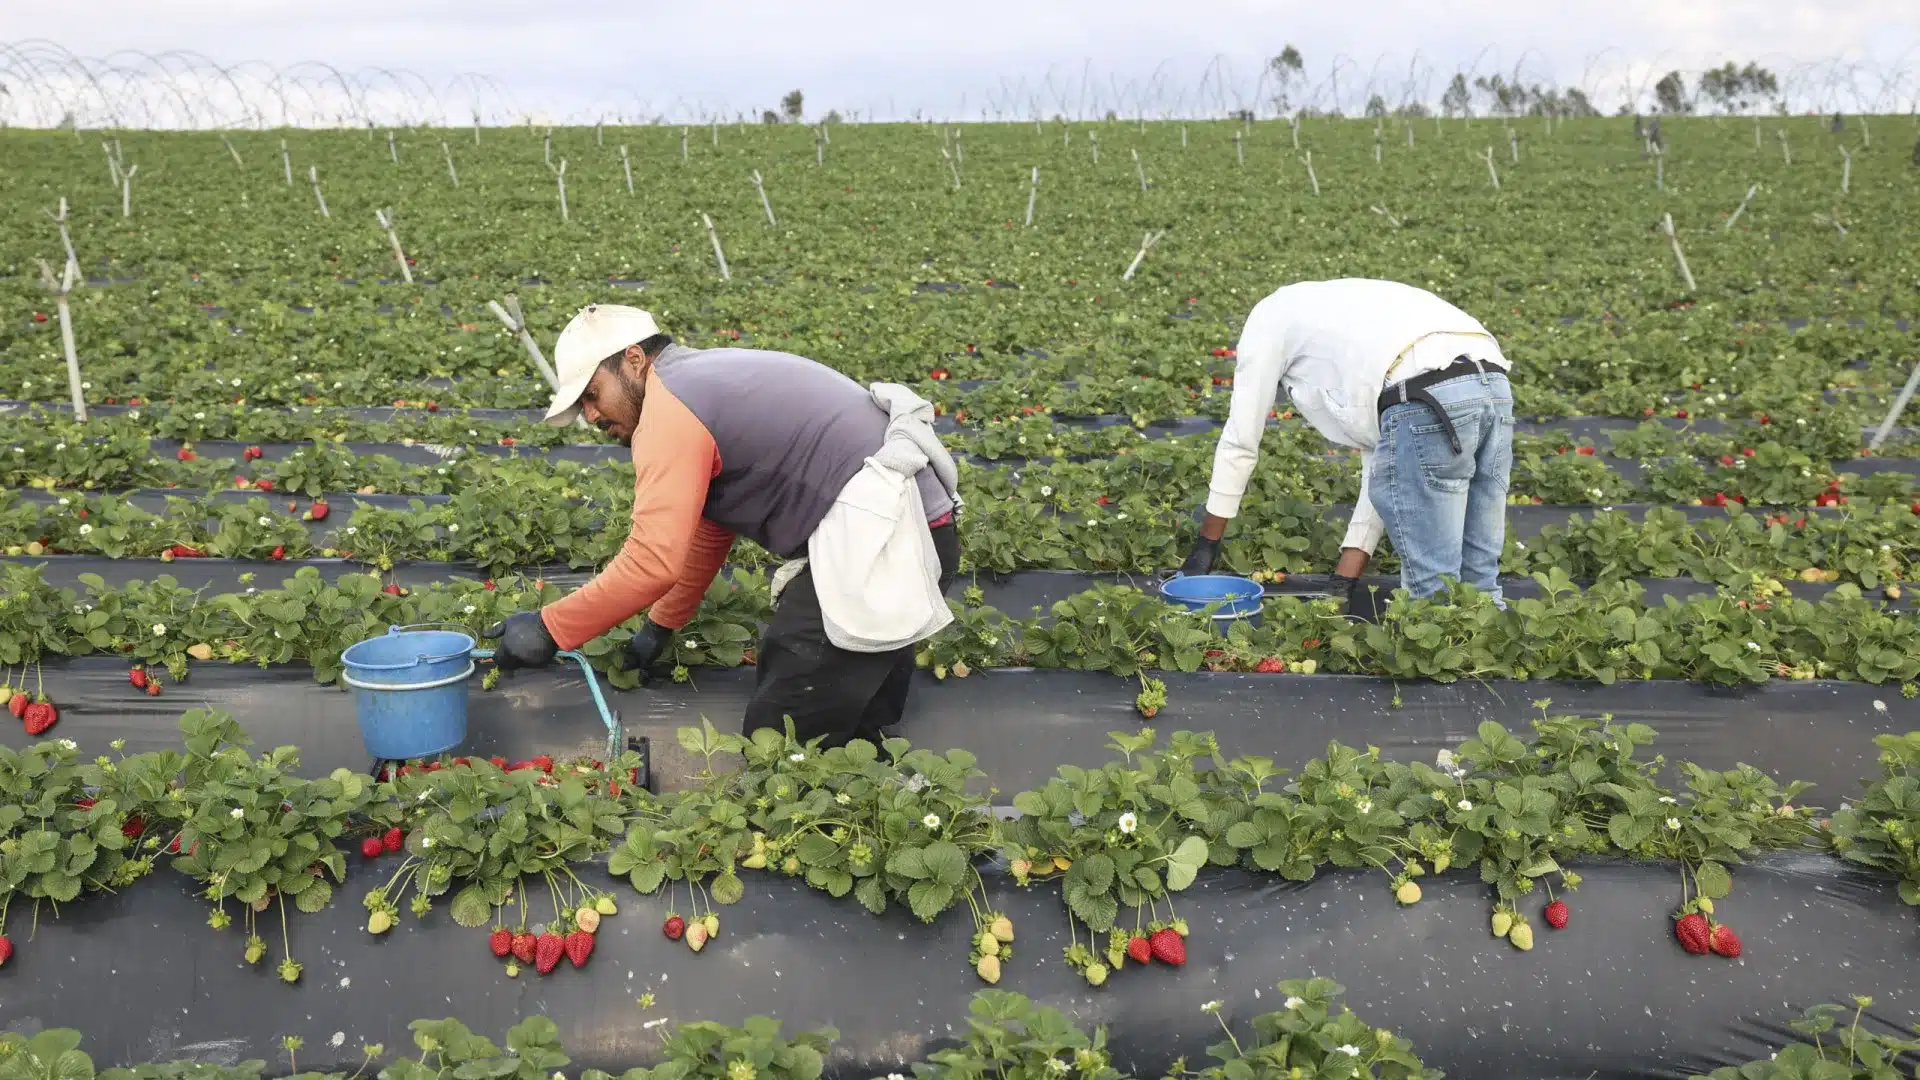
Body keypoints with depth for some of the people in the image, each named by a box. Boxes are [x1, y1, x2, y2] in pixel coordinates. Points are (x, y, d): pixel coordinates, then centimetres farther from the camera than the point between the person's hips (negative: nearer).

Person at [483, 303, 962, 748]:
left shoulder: (669, 407, -10)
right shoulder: (706, 381, 22)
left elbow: (653, 561, -19)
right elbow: (708, 530, 30)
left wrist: (548, 629, -9)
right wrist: (661, 623, 37)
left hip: (880, 540, -11)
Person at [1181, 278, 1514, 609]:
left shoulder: (1269, 317, 23)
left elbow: (1240, 441, 23)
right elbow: (1381, 461, 31)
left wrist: (1206, 543, 31)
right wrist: (1346, 577, 29)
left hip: (1428, 405, -8)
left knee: (1434, 584, 3)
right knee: (1480, 578, 16)